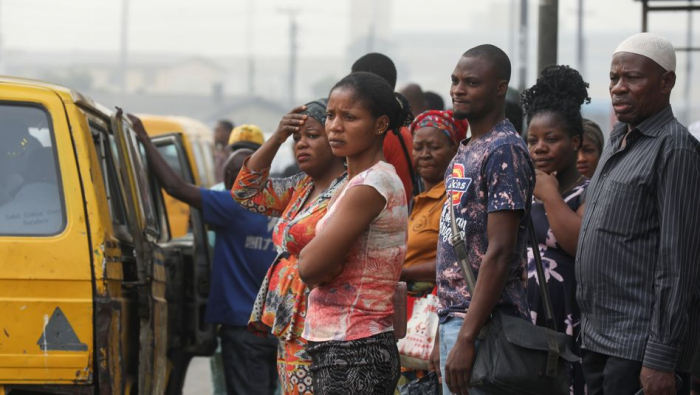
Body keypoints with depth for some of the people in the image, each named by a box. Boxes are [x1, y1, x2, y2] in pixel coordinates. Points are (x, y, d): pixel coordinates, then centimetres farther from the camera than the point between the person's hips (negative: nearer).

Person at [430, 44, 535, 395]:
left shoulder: (505, 151, -12)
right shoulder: (464, 152, 17)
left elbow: (499, 253, -19)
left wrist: (466, 339, -23)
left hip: (482, 326, -9)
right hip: (453, 319, 10)